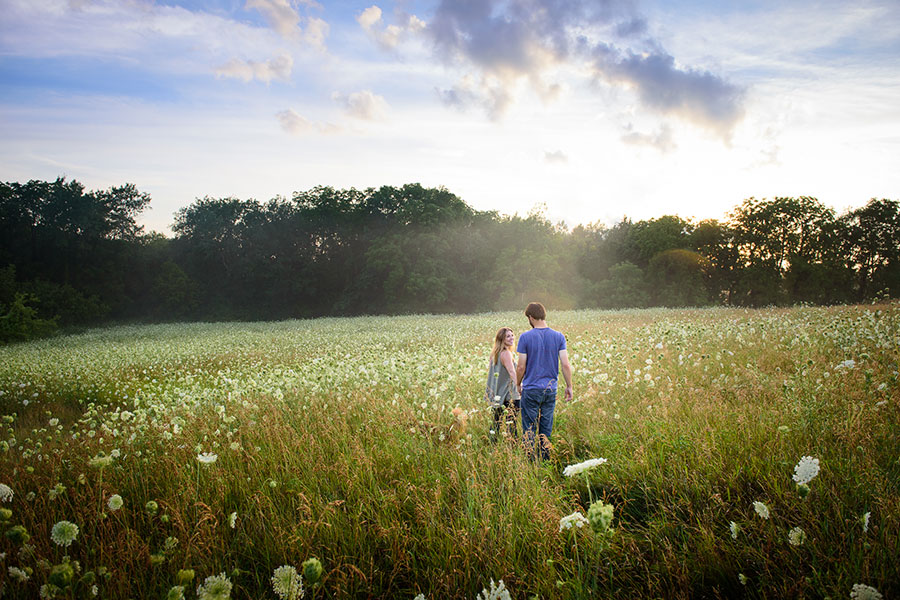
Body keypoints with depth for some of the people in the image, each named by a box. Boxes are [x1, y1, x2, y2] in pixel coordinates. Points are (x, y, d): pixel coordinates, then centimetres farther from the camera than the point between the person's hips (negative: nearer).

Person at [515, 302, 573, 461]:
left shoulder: (525, 337, -9)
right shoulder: (559, 337, -1)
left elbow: (521, 367, -8)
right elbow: (565, 365, -3)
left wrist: (518, 384, 8)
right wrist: (569, 386, 8)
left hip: (531, 389, -3)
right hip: (551, 389, 3)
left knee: (529, 429, 6)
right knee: (546, 429, 13)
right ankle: (546, 461, 18)